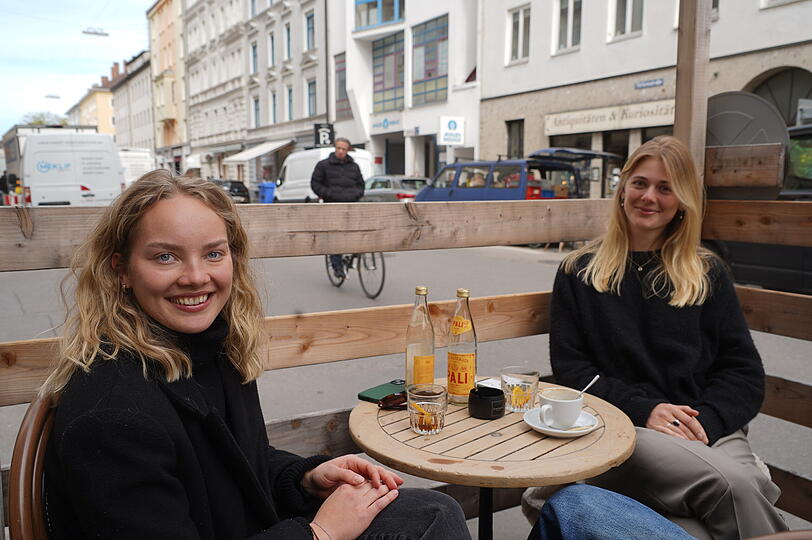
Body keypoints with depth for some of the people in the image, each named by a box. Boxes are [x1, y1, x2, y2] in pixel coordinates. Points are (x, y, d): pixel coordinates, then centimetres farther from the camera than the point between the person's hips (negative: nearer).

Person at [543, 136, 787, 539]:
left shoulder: (708, 274, 15)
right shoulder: (580, 272, 10)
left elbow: (744, 370, 11)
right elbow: (569, 366, 3)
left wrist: (706, 419, -9)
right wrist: (644, 409, -11)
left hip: (711, 426, 2)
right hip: (622, 427, -2)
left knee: (744, 488, -31)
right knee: (732, 484, -30)